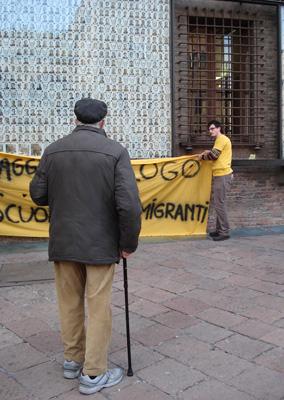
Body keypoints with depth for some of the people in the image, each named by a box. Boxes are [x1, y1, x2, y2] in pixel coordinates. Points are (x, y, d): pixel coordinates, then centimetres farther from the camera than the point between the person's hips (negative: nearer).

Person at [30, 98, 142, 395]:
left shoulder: (53, 150, -2)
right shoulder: (115, 151, -11)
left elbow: (38, 195, 4)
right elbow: (129, 204, -17)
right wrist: (128, 243, -4)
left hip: (62, 242, 4)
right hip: (100, 243, -3)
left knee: (69, 303, 18)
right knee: (98, 308, 9)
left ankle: (72, 360, 36)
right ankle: (93, 374, 20)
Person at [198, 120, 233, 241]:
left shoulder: (221, 138, -8)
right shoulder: (221, 139, 23)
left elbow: (213, 155, -15)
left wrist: (203, 155, 2)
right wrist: (206, 154, 11)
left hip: (223, 175, -11)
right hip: (220, 175, 11)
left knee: (220, 204, -10)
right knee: (219, 203, 13)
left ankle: (224, 232, -8)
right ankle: (220, 229, 20)